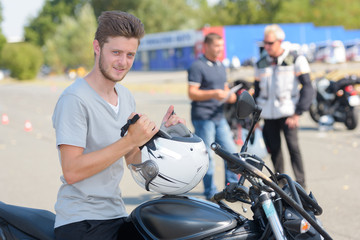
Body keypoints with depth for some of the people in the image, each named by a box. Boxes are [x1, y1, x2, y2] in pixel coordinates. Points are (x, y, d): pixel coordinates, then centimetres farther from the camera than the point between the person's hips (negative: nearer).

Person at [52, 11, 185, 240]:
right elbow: (71, 172, -22)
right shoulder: (75, 99, -14)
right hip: (81, 221, -7)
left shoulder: (126, 97, 11)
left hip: (117, 216, 7)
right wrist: (130, 140, -24)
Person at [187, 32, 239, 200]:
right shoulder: (197, 66, -7)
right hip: (203, 117, -7)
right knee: (207, 156, -1)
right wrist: (214, 94, -25)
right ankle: (210, 193, 8)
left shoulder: (220, 66, 18)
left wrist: (229, 96, 1)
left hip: (219, 117, 7)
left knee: (231, 152, 6)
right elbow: (192, 93, -13)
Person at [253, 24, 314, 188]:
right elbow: (257, 91, 21)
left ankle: (300, 184, -5)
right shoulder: (261, 64, 12)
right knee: (274, 149, 6)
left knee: (293, 146, -12)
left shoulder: (295, 60, -1)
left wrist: (297, 113, -12)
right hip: (268, 114, 4)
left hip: (288, 112, -4)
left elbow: (307, 88, -4)